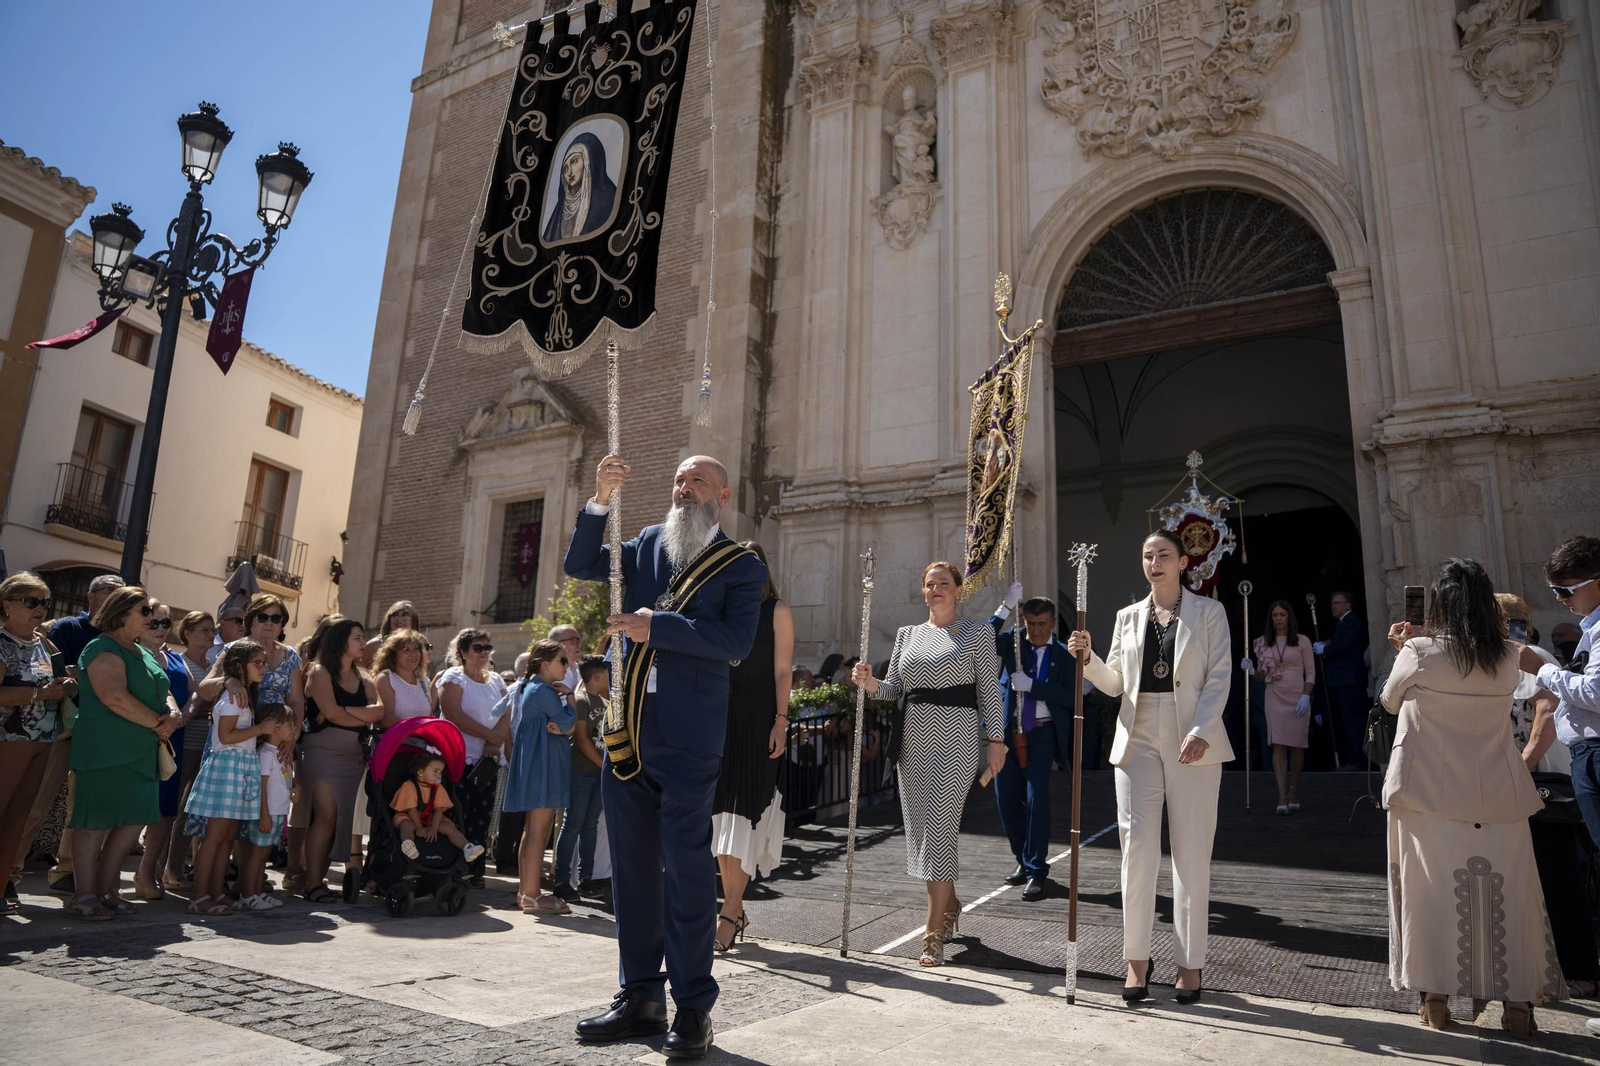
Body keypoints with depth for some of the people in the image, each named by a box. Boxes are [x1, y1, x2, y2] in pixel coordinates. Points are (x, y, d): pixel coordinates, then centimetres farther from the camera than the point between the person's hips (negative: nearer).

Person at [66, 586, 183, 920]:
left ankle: (107, 891, 19)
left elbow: (163, 693, 17)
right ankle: (85, 897, 6)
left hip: (140, 752, 9)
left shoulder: (143, 652, 19)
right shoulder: (103, 649, -10)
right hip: (105, 751, -9)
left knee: (135, 820, 9)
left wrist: (174, 714, -5)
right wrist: (159, 723, -14)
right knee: (96, 823, -2)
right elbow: (116, 698, -22)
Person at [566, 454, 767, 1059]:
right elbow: (579, 564, 11)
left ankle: (693, 1009, 12)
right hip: (627, 731, 5)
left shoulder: (743, 567, 1)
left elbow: (735, 641, -11)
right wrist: (601, 500, -1)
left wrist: (657, 626, -17)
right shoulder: (649, 544, 15)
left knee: (687, 870, 0)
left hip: (686, 738, -5)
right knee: (631, 866, 12)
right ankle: (641, 996, 26)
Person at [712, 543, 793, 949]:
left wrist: (781, 720, -11)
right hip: (720, 714, 5)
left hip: (758, 718, -5)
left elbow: (783, 670, -2)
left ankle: (730, 913, -7)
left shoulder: (777, 611, 4)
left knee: (744, 812, -10)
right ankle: (736, 909, 15)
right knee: (721, 812, 5)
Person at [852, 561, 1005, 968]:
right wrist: (869, 682, -8)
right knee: (922, 828, 10)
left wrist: (995, 739, -7)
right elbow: (894, 687, 13)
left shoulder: (976, 632, 3)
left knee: (939, 827, -11)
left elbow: (989, 689, 0)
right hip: (914, 740, 5)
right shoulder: (907, 634, 14)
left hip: (957, 739, -5)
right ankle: (949, 905, 33)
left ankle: (934, 934, -5)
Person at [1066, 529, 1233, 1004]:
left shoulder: (1209, 612, 5)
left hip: (1193, 742, -2)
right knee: (1137, 849, -2)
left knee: (1191, 854, 2)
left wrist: (1201, 732, -17)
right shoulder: (1128, 616, 14)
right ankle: (1137, 960, 9)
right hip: (1138, 738, 2)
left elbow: (1219, 678, -4)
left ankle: (1189, 965, 13)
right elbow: (1114, 683, 13)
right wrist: (1088, 658, -6)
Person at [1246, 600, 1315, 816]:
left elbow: (1311, 672, 0)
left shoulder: (1302, 642, 1)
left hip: (1298, 698, -1)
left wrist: (1306, 696, -11)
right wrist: (1252, 670, -9)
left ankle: (1294, 792, 18)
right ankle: (1282, 796, -11)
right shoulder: (1263, 643, 7)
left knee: (1297, 745, 5)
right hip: (1275, 698, 1)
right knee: (1278, 745, -7)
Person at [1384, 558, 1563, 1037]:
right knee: (1507, 890, 9)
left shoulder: (1420, 653, -10)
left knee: (1431, 888, 5)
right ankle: (1518, 1002, 13)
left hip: (1431, 792, -3)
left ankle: (1436, 998, 11)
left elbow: (1390, 701, 5)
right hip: (1497, 795, 3)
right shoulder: (1508, 658, 2)